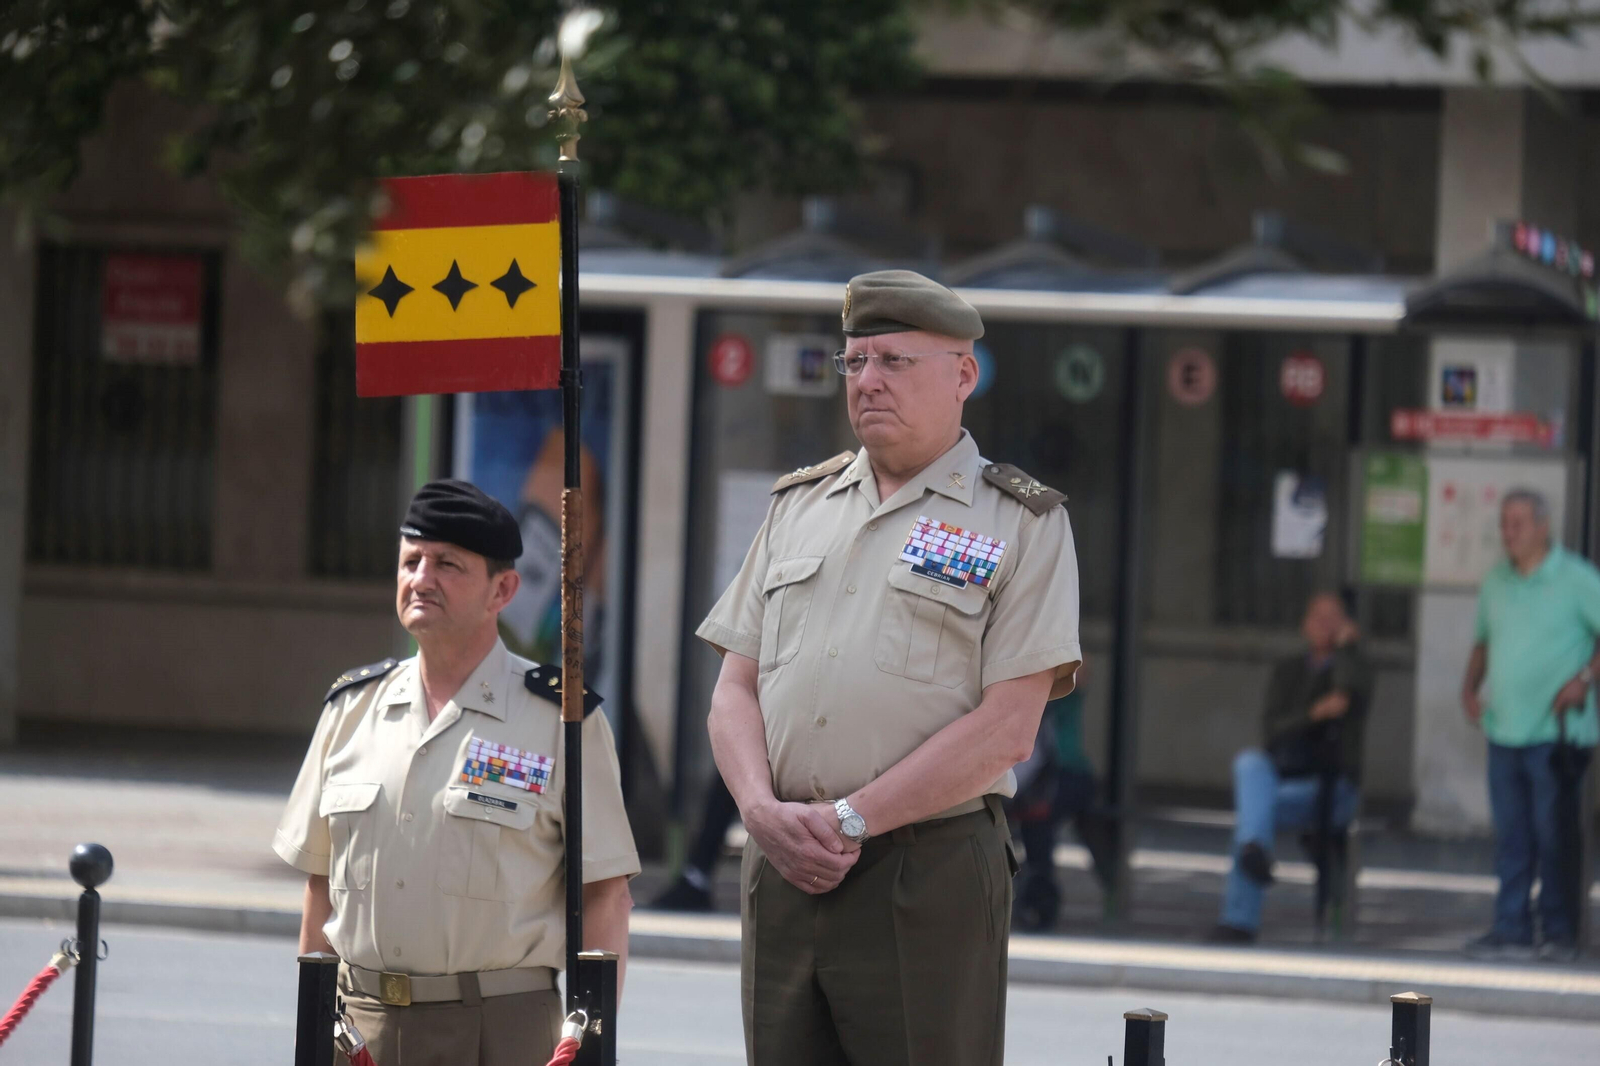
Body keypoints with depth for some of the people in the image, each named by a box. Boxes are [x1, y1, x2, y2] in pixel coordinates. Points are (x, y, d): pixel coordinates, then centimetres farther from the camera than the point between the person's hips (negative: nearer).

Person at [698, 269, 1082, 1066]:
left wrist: (850, 820, -13)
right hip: (781, 872, 5)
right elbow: (735, 691, 13)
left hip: (929, 878, -5)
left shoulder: (1022, 524, 1)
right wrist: (765, 812, -7)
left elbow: (1006, 728, -8)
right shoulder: (798, 506, 17)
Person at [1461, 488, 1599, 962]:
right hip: (1504, 729, 6)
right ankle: (1511, 928, 11)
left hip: (1557, 733, -6)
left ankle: (1559, 931, 2)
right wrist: (1470, 686, 9)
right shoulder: (1496, 582, 13)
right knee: (1510, 835, 7)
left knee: (1554, 834, -4)